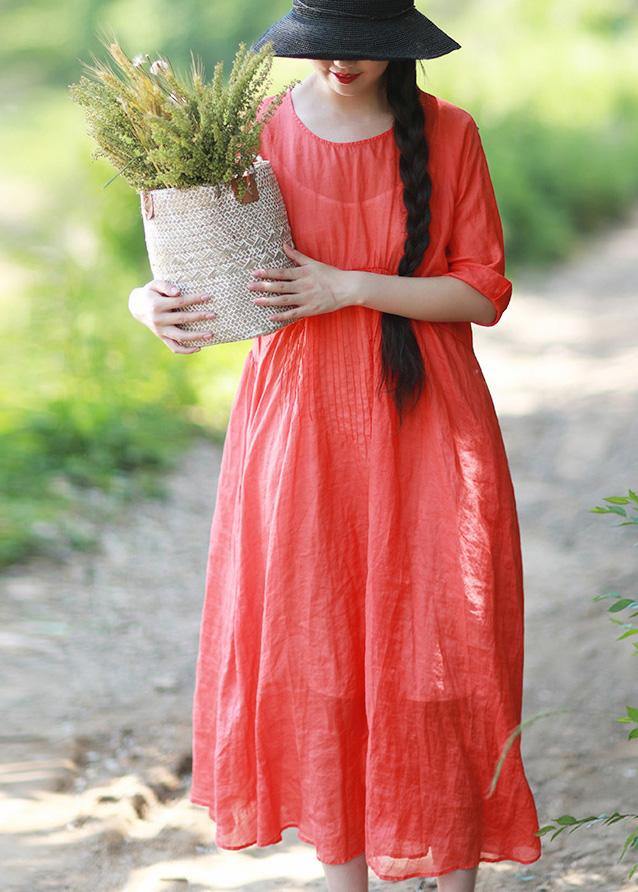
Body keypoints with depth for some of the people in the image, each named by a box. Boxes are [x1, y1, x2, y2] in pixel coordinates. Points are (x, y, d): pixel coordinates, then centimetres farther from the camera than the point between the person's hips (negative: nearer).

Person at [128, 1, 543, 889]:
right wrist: (156, 302, -16)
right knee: (315, 652, 6)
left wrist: (349, 288, -17)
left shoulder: (447, 132, -3)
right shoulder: (258, 133, -1)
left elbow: (485, 292, -5)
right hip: (299, 421, 1)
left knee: (439, 653, 0)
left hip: (423, 427, -1)